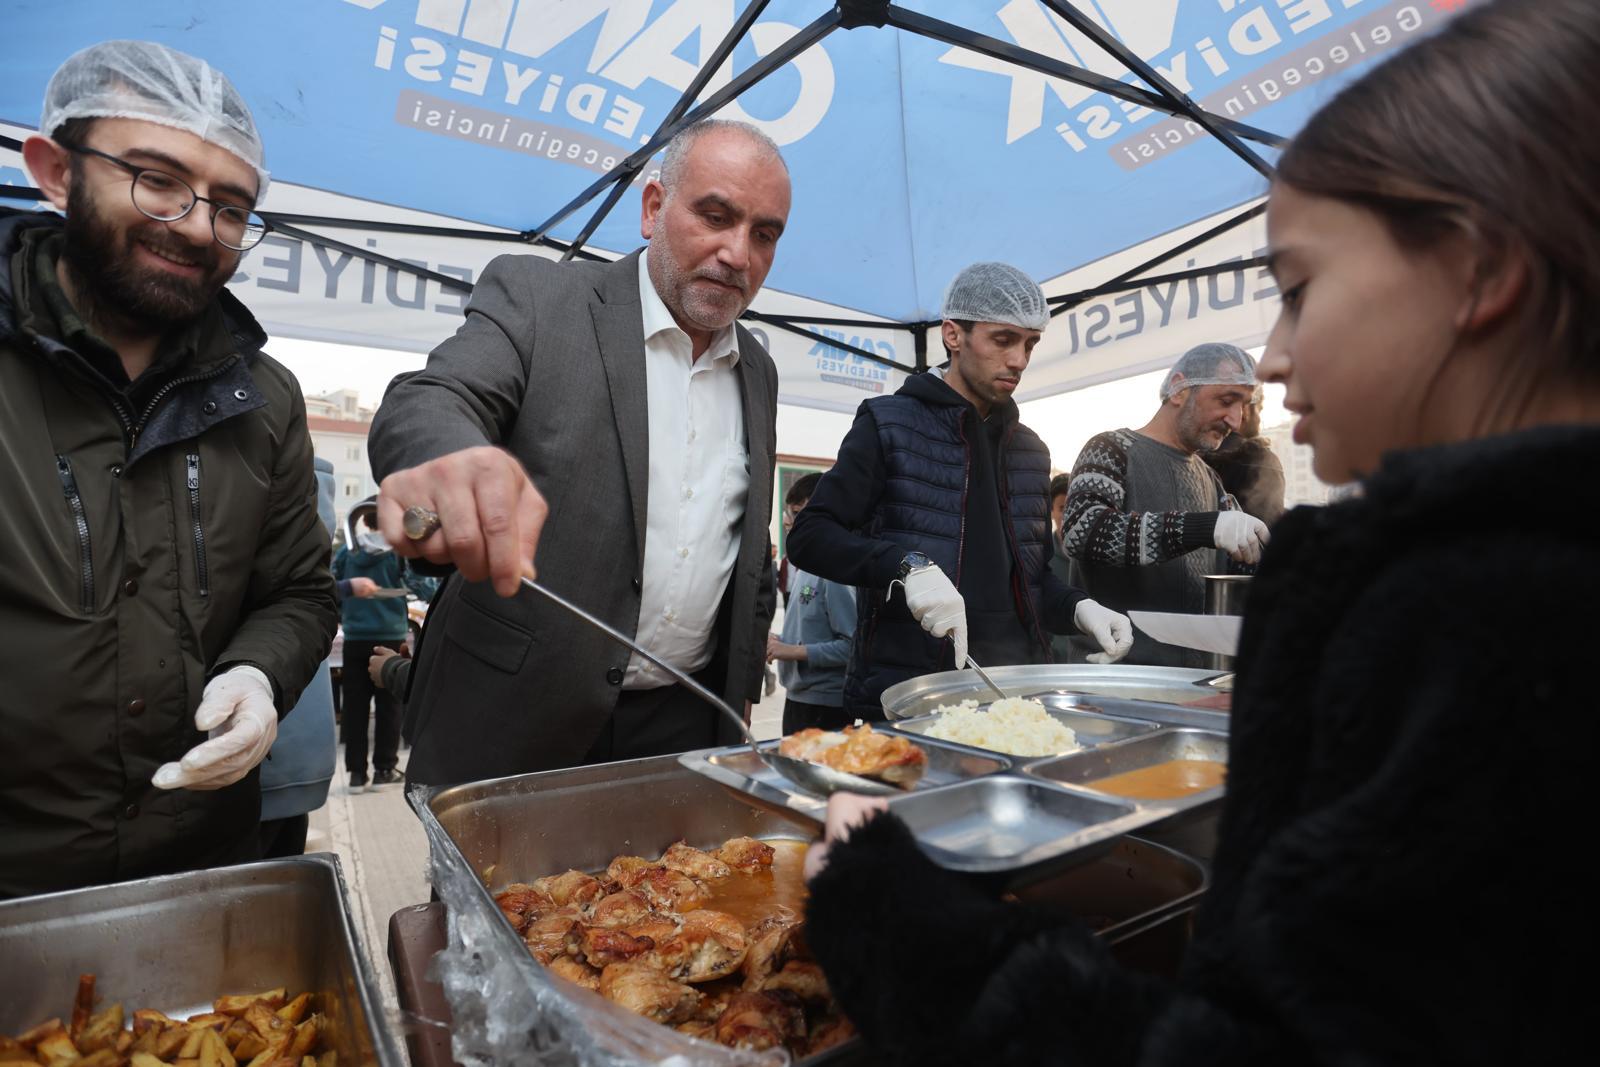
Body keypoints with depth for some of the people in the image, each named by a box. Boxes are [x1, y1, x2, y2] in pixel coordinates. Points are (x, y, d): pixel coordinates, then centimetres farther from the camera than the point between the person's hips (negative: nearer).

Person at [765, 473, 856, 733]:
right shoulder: (803, 568, 9)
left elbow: (851, 645, -23)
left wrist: (795, 651, -20)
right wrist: (780, 643, 2)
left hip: (826, 705, -9)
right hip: (796, 698, 9)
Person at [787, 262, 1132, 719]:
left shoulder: (1031, 449, 13)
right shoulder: (889, 425, -4)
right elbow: (809, 536, -10)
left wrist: (1078, 608, -1)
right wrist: (908, 566, -25)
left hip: (1016, 691, 5)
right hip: (903, 694, -5)